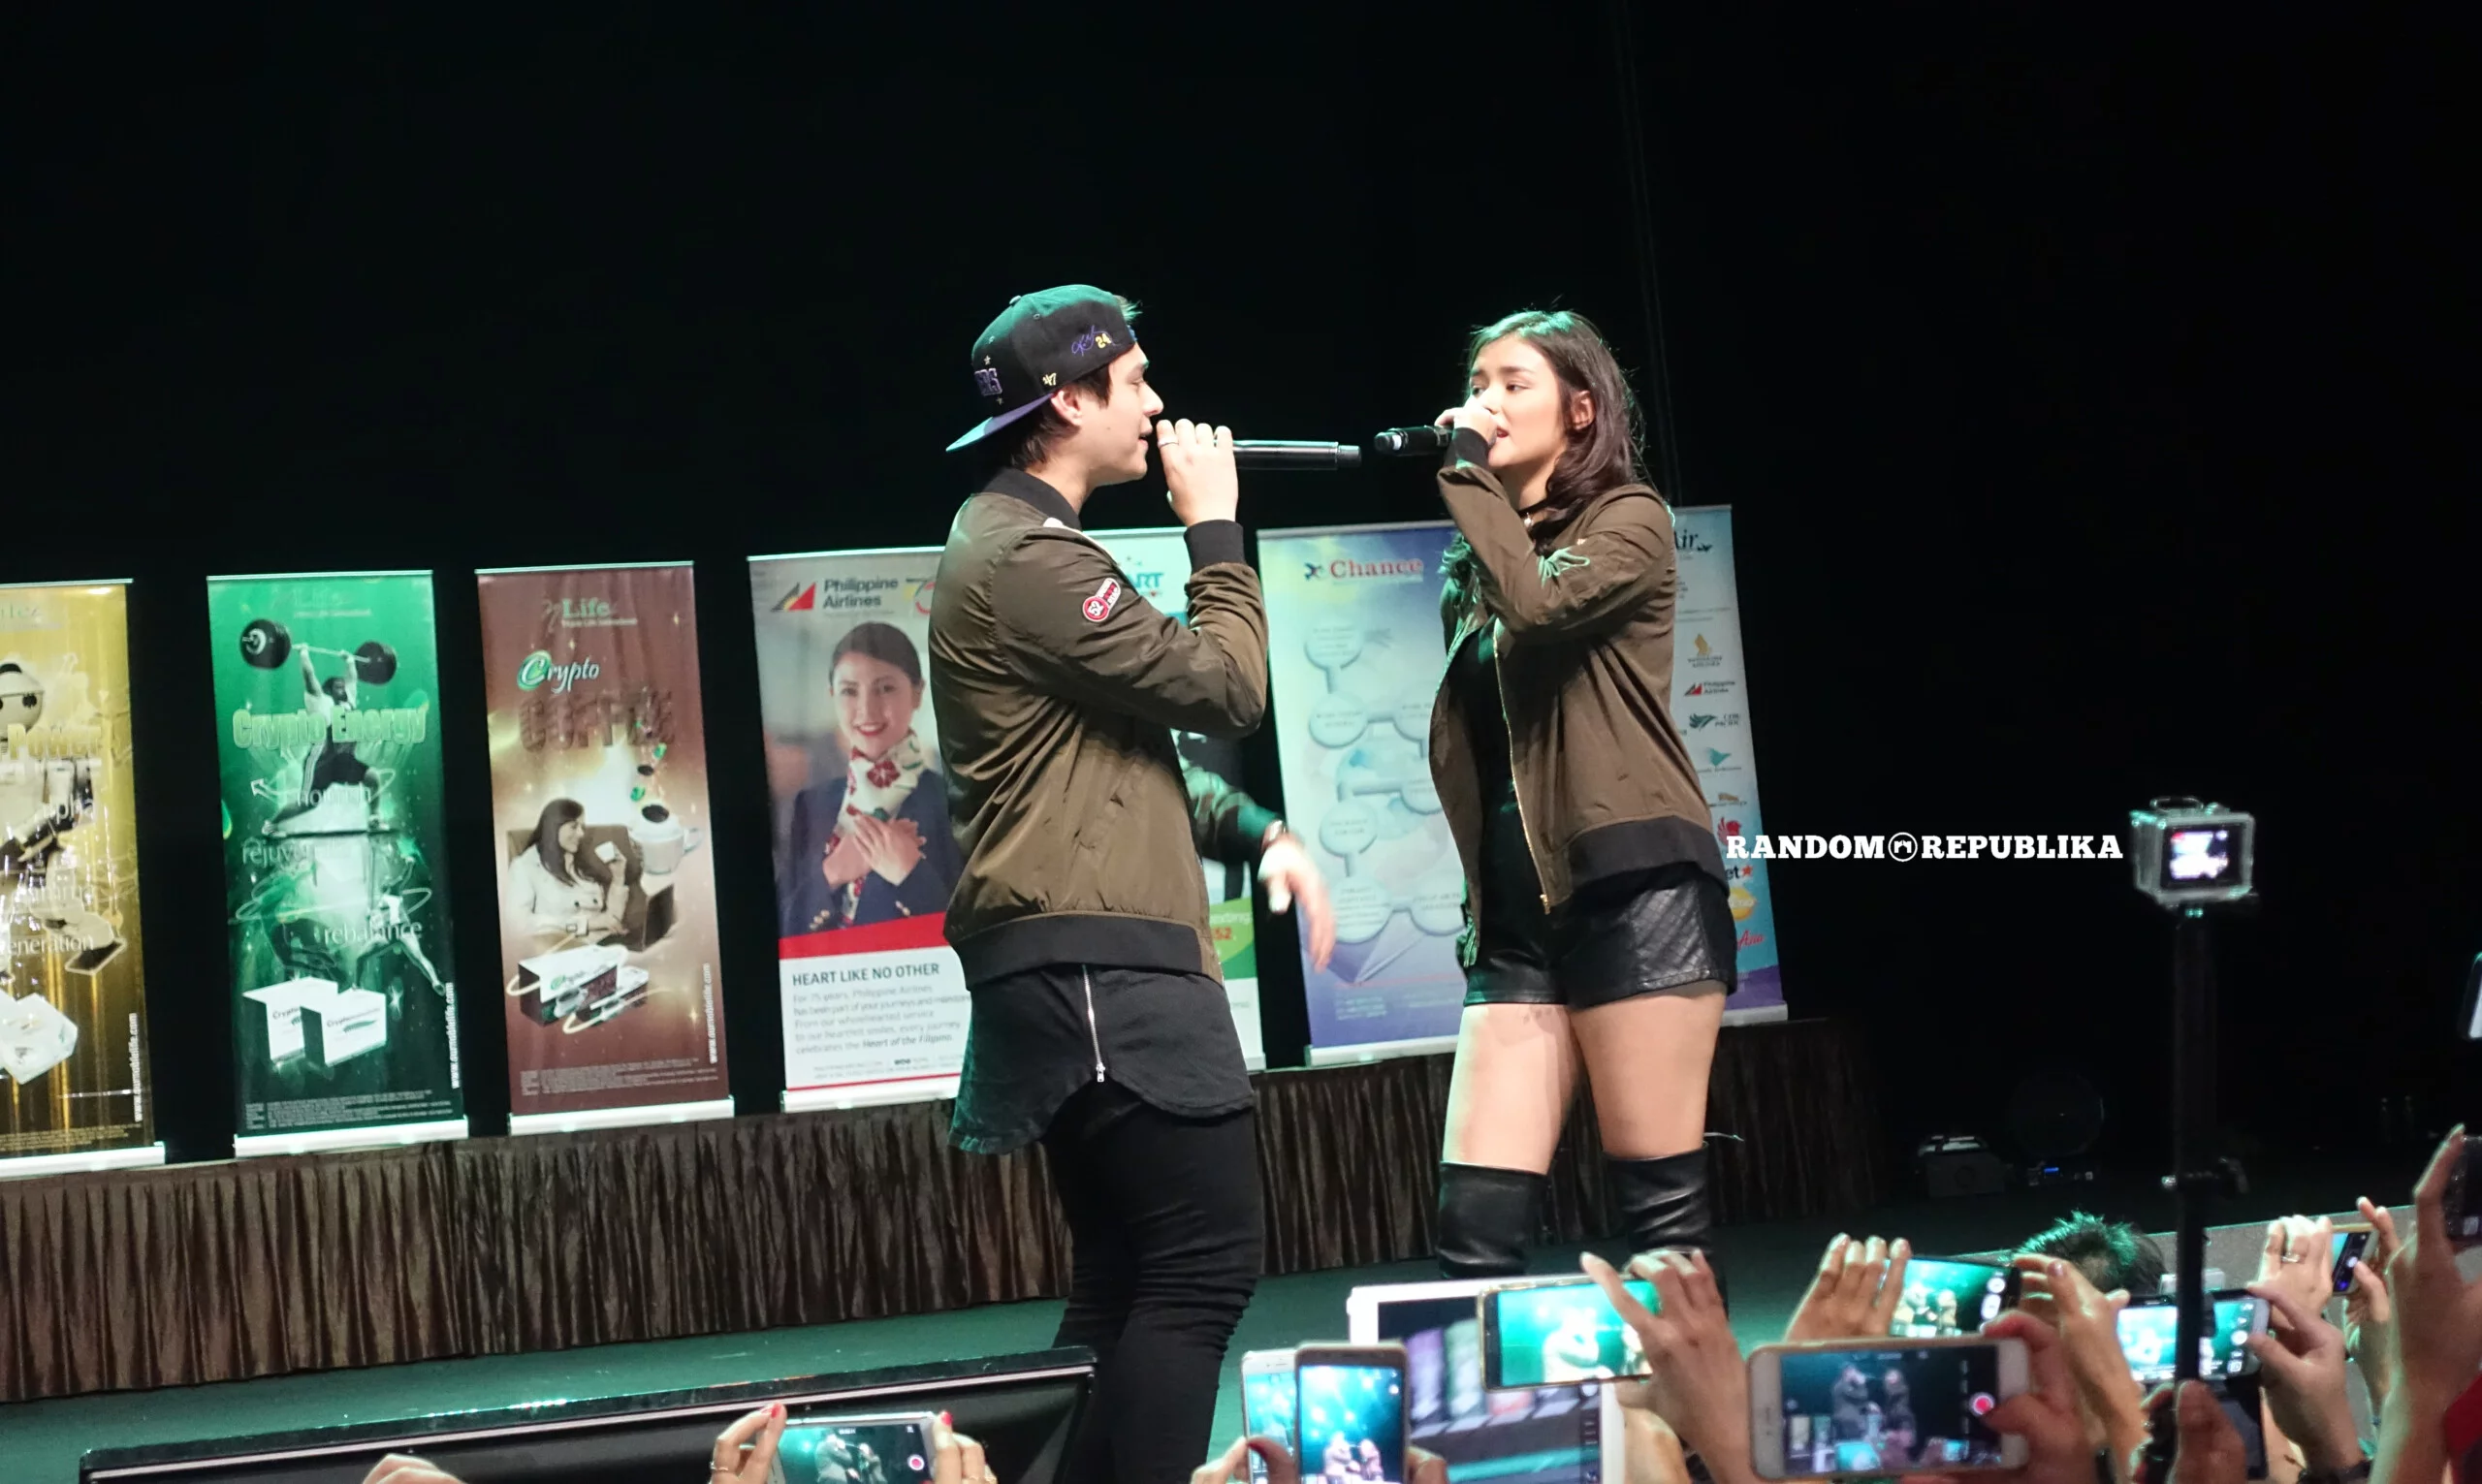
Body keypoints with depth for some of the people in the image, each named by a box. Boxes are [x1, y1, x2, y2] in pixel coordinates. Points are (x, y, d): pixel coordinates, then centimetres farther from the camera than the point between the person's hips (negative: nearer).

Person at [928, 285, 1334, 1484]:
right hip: (1094, 966, -11)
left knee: (1128, 1285, 11)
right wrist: (1216, 527, -1)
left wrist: (1257, 835, 12)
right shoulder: (1024, 558, -13)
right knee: (1203, 1270, -12)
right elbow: (1223, 689, -13)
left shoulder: (1025, 545, 21)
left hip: (1088, 965, 11)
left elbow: (1129, 745, 25)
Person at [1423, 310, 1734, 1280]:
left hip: (1636, 889, -6)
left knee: (1662, 1206, -6)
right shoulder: (1476, 564, 21)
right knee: (1474, 1222, -4)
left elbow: (1535, 607, -18)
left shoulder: (1628, 521, 2)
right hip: (1517, 913, 6)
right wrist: (1479, 903, 15)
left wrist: (1470, 475, -7)